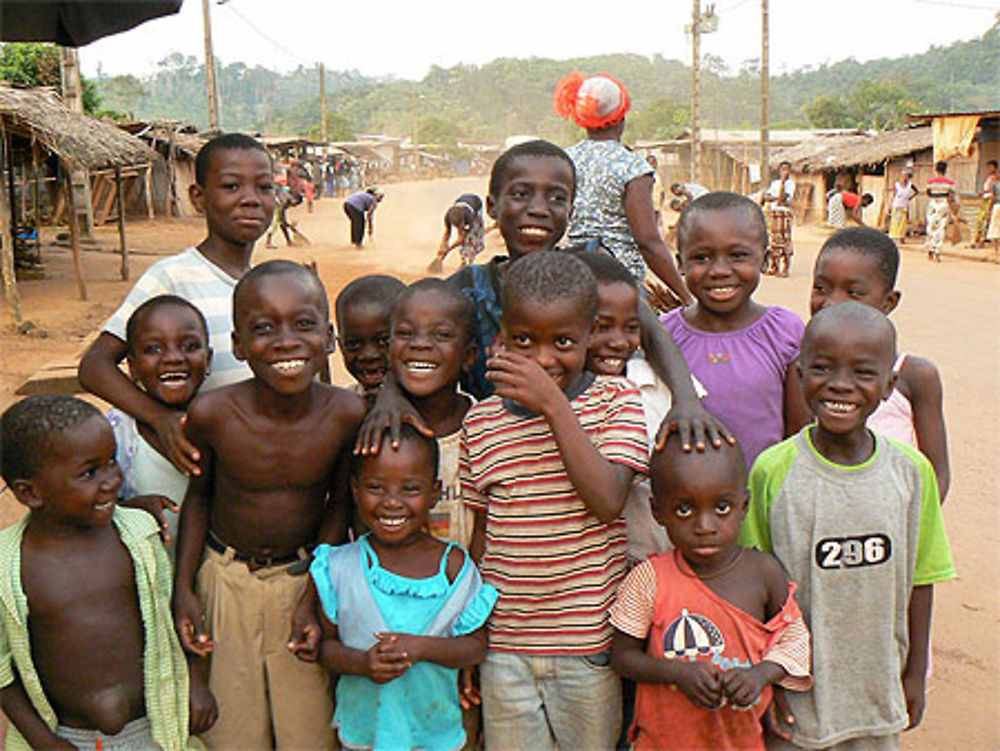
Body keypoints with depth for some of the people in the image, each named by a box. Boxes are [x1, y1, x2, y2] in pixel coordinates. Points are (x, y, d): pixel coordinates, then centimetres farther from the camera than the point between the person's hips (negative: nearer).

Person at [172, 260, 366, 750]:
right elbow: (199, 494, -1)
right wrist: (183, 588, -3)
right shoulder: (212, 414, -20)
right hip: (225, 579, 0)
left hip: (305, 577, 0)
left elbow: (340, 504, -5)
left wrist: (314, 596, -8)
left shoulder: (348, 415, -20)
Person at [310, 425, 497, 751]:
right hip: (363, 724, 0)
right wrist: (361, 663, -20)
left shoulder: (453, 564, -9)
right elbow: (325, 642, -1)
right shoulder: (339, 567, -8)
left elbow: (476, 647, -6)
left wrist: (421, 647, -22)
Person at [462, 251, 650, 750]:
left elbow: (608, 502, -19)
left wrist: (553, 405, -22)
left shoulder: (616, 400, -5)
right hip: (504, 644, 2)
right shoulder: (481, 421, 1)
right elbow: (482, 532, 9)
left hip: (591, 647, -1)